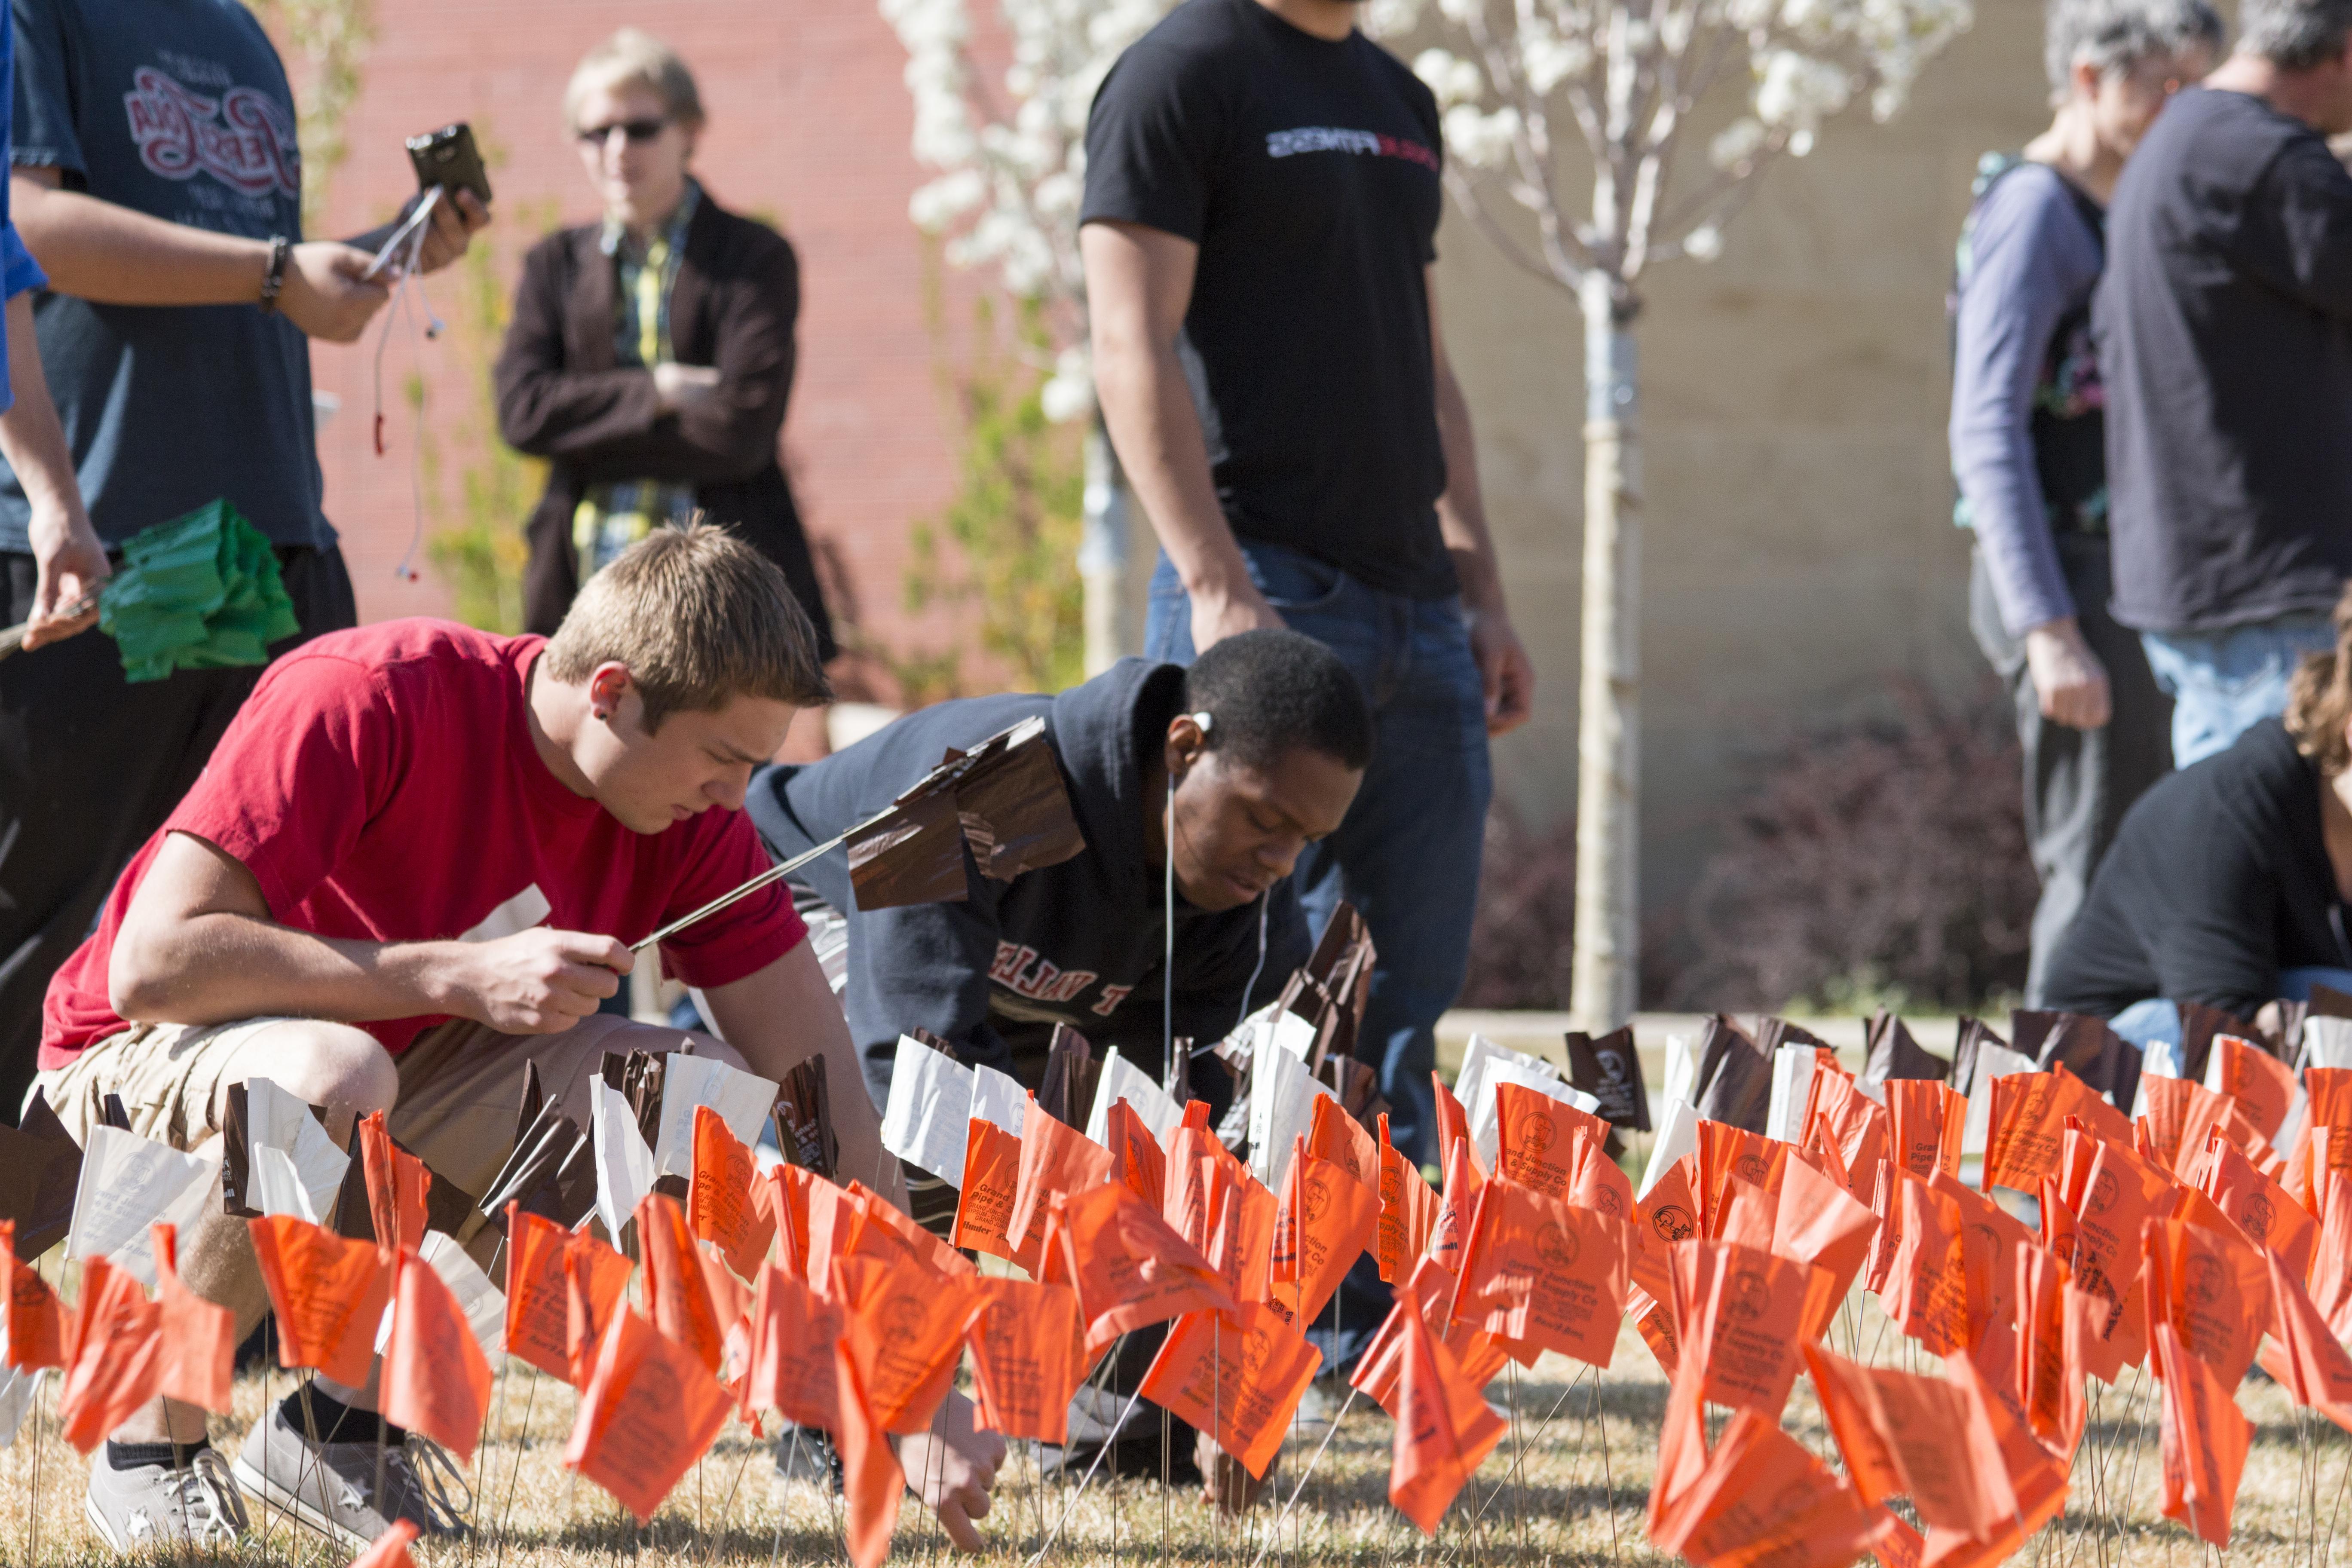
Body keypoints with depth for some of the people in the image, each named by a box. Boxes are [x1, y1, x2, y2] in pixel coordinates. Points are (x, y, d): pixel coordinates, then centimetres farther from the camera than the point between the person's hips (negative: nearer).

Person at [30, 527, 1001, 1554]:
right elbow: (152, 966, -32)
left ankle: (348, 1420, -4)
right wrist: (461, 976, -34)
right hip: (151, 1057, -6)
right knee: (328, 1081, -41)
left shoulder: (695, 820, -11)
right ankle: (150, 1446, -15)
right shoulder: (358, 702, -28)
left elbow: (825, 1100, -9)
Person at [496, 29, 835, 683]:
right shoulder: (556, 265, 16)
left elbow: (741, 432, -8)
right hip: (588, 591, 3)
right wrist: (652, 395, -9)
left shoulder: (755, 259, 4)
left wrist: (590, 437, -7)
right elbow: (521, 410, 0)